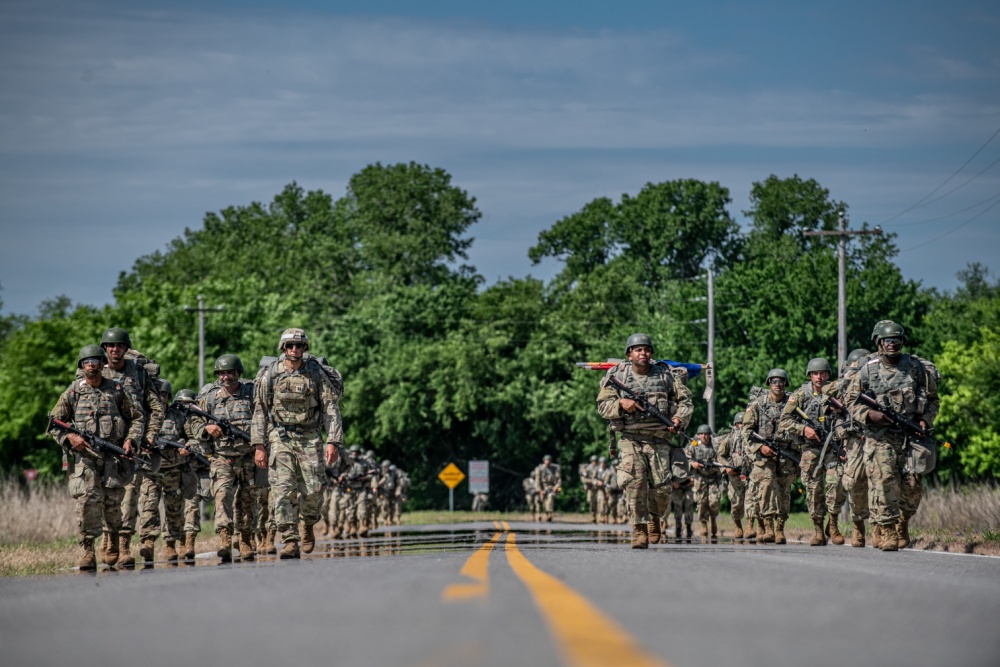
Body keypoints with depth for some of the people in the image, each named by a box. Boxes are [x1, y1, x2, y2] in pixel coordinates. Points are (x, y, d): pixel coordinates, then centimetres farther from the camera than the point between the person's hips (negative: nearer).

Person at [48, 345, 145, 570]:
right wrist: (69, 437, -7)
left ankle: (114, 540, 25)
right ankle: (87, 549, -11)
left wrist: (131, 439, -2)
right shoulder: (73, 391, 7)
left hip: (114, 455, 1)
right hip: (84, 454, -1)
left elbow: (138, 418, 14)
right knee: (87, 498, -17)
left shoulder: (117, 389, 9)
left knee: (112, 500, -3)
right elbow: (53, 423, 11)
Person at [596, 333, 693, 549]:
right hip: (631, 440, -2)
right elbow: (602, 405, 2)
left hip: (660, 440, 2)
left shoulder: (665, 375, 6)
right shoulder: (617, 376, 2)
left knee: (662, 488, 0)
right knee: (635, 483, -17)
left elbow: (685, 400, 11)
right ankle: (639, 530, -12)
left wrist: (679, 419, -7)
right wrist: (621, 403, -17)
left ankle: (654, 516, 31)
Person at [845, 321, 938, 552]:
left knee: (912, 484, -1)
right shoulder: (868, 370, 3)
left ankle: (902, 524, 22)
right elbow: (850, 400, 8)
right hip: (879, 437, -2)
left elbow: (933, 398, 16)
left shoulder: (916, 367, 7)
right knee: (883, 482, -13)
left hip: (910, 435, 2)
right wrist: (869, 414, -10)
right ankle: (885, 532, -10)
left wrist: (925, 420, -1)